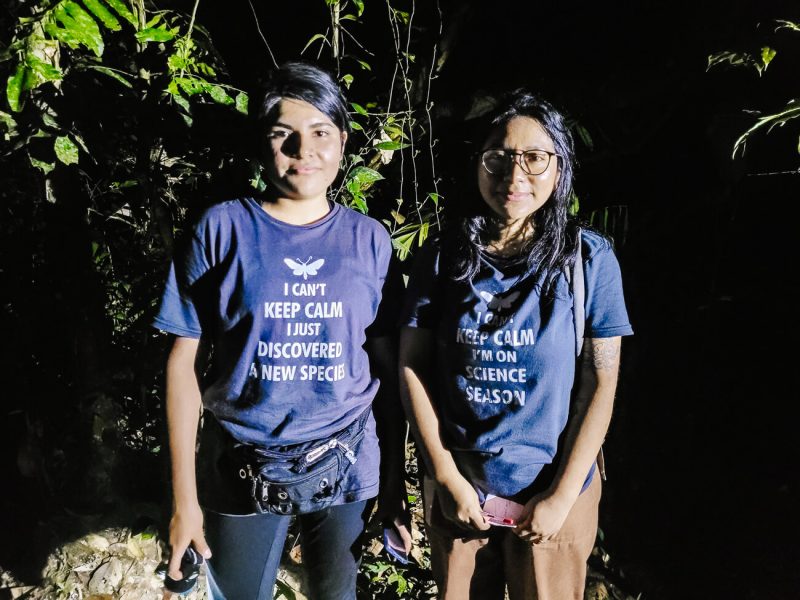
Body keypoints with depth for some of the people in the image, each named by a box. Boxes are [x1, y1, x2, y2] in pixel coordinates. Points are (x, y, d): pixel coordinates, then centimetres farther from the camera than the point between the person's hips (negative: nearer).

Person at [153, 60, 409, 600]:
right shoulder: (223, 229, -7)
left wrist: (395, 481, 1)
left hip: (346, 467, 2)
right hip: (244, 470, -1)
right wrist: (184, 498, -5)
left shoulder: (369, 240, -2)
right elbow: (185, 361, -5)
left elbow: (388, 366, 1)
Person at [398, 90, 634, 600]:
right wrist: (447, 477, -8)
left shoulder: (589, 256, -9)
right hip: (456, 486, 2)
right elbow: (412, 366, -4)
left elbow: (601, 383, -8)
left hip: (552, 490, -1)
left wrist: (563, 497, -11)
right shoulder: (444, 254, -6)